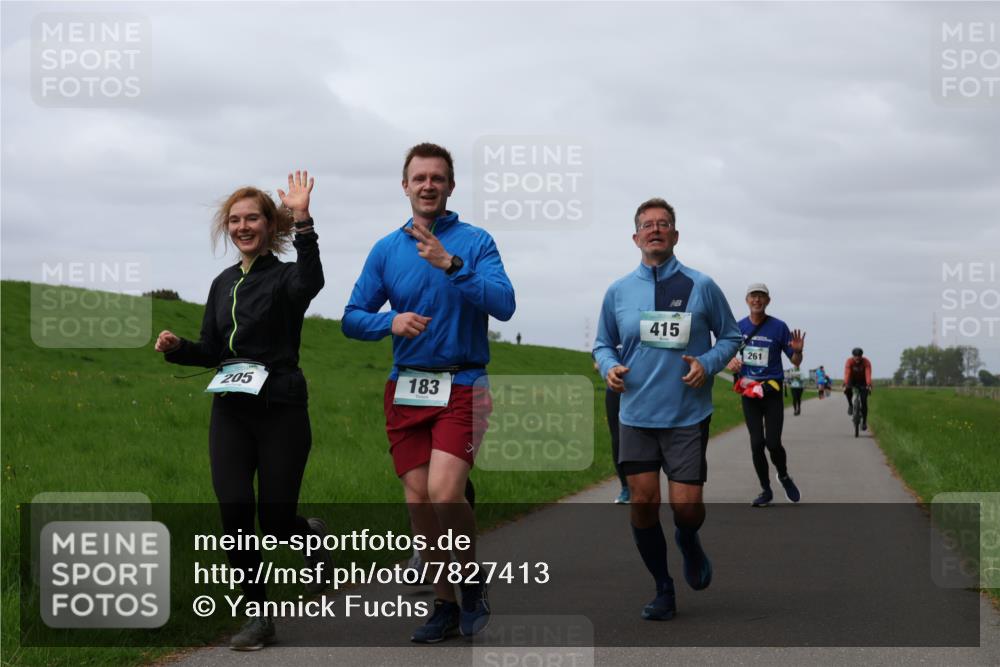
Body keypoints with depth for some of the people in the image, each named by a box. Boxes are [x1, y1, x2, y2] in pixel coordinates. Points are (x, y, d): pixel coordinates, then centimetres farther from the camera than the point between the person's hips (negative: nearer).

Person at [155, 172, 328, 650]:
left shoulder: (284, 277, -5)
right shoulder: (224, 284, 13)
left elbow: (311, 281, -31)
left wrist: (302, 221, -42)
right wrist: (177, 348, -3)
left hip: (281, 412, -5)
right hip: (230, 412, 5)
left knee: (275, 521, -3)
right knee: (234, 511, -9)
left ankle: (314, 537, 34)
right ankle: (258, 616, 4)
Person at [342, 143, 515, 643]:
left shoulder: (475, 242, -1)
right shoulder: (387, 250, 9)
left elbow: (503, 305, -14)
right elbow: (352, 319, 9)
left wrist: (452, 264, -24)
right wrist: (391, 322, -12)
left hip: (461, 388, -4)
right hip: (405, 389, 4)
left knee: (444, 492, -19)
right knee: (418, 501, 4)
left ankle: (473, 582, 7)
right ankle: (445, 606, 19)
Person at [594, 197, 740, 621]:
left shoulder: (701, 287, -1)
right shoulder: (618, 291, 5)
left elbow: (730, 336, 9)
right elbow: (603, 344, 17)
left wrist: (708, 364, -10)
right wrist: (609, 367, -5)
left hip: (688, 416, -2)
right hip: (637, 415, 2)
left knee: (686, 505, -8)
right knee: (643, 502, -1)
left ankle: (688, 542, 30)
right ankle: (663, 589, 16)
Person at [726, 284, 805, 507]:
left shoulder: (779, 327, -4)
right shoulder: (739, 327, 5)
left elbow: (796, 362, -3)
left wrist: (798, 351, -25)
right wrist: (731, 363, -8)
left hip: (772, 391, -3)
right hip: (749, 391, 3)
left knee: (773, 443, -9)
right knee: (757, 443, 1)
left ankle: (784, 476, 21)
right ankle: (766, 491, 14)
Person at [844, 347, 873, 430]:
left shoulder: (866, 362, -27)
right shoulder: (849, 361, -26)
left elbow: (868, 374, -40)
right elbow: (847, 374, -38)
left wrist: (869, 385, -55)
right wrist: (846, 385, -53)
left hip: (862, 381, 0)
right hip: (853, 380, 0)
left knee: (864, 401, -10)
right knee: (847, 390, -34)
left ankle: (864, 421, 3)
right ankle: (850, 405, -6)